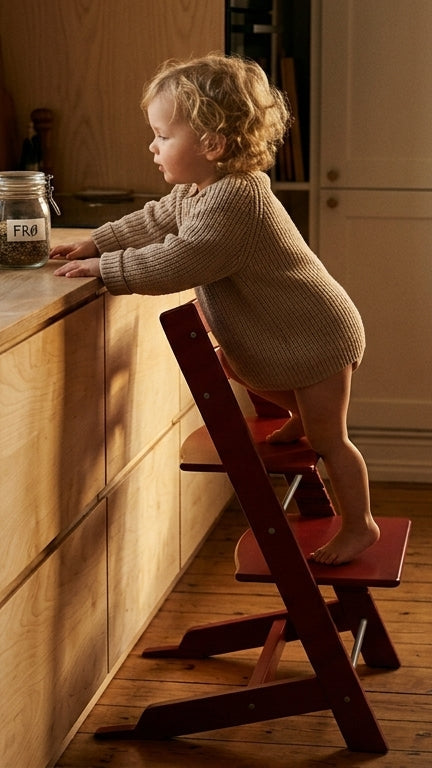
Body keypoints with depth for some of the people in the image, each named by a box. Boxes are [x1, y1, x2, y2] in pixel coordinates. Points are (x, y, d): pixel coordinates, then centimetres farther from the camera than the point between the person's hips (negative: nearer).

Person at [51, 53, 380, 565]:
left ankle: (360, 526, 19)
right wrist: (95, 243, 1)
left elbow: (177, 263, -37)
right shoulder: (196, 191, -1)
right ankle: (300, 413, 36)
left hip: (319, 336, -9)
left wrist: (103, 267, -30)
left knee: (328, 438, 2)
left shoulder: (233, 201, -33)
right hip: (279, 335, 9)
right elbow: (153, 221, 12)